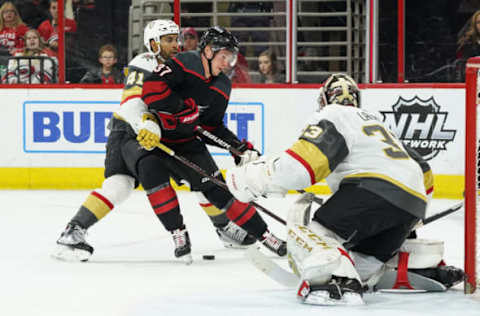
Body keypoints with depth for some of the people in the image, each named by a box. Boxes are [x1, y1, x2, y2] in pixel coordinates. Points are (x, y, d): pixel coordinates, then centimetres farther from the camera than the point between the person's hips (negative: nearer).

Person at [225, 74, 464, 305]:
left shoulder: (332, 116, 10)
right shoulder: (375, 121, 36)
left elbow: (304, 163, -10)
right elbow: (424, 174, 38)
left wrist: (257, 178, -1)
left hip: (377, 188, -8)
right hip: (413, 204, 8)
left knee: (309, 229, -11)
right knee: (364, 259, 21)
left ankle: (339, 280, -37)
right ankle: (430, 270, 15)